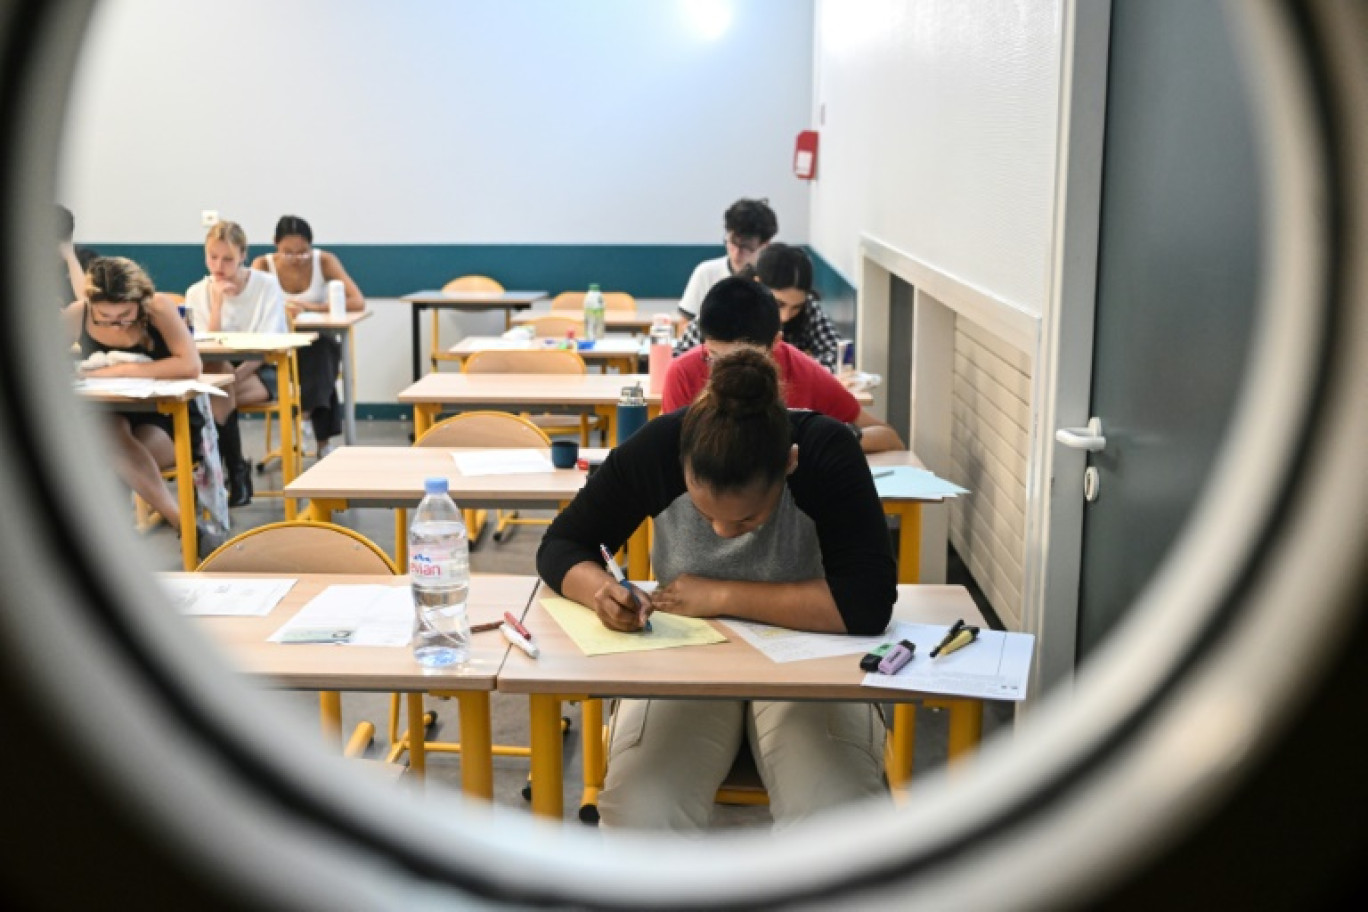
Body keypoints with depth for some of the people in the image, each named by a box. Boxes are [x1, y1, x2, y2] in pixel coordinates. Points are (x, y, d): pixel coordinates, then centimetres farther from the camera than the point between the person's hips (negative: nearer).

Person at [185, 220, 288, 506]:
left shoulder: (267, 286, -5)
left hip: (262, 371, -3)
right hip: (220, 372, 3)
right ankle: (237, 473, -21)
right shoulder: (197, 293, 2)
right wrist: (217, 304, -18)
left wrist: (235, 375, -27)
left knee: (217, 393, -32)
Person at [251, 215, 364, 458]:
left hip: (318, 341, 0)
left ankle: (323, 442, -28)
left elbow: (358, 302, -17)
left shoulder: (324, 261, -5)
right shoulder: (263, 264, -4)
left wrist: (313, 307, -26)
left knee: (320, 351, -34)